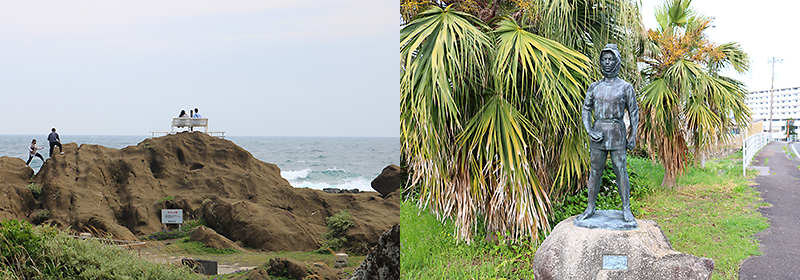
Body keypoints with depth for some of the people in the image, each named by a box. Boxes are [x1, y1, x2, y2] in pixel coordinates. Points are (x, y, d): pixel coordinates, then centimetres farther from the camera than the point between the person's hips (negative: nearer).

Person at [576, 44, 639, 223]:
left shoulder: (625, 87, 3)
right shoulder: (594, 87, 10)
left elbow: (634, 112, 5)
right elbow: (586, 110, 12)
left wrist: (633, 136, -2)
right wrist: (589, 131, -3)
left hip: (617, 132, -3)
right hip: (598, 133, 3)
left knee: (621, 171, -2)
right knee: (595, 171, 5)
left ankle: (626, 210, 4)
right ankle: (590, 208, 11)